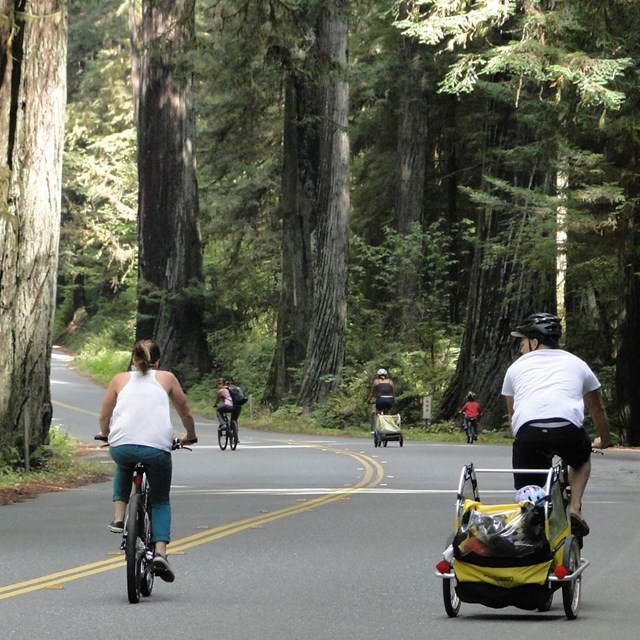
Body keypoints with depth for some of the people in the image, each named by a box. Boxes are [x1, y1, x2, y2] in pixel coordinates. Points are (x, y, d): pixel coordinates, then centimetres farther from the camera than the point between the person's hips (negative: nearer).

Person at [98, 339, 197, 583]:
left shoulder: (120, 379, 20)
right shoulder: (166, 378, 19)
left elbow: (104, 418, 22)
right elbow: (185, 413, 25)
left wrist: (106, 434, 43)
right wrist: (190, 436, 43)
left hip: (121, 446, 1)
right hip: (157, 448, -1)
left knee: (124, 467, 38)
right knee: (161, 502, 16)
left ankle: (118, 517, 21)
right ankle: (160, 552, -4)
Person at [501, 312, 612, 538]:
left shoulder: (517, 367, 29)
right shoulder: (575, 364, 30)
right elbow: (597, 408, 43)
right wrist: (605, 441, 59)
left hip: (528, 429, 0)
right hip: (568, 427, 1)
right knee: (582, 459, 32)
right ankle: (574, 509, 12)